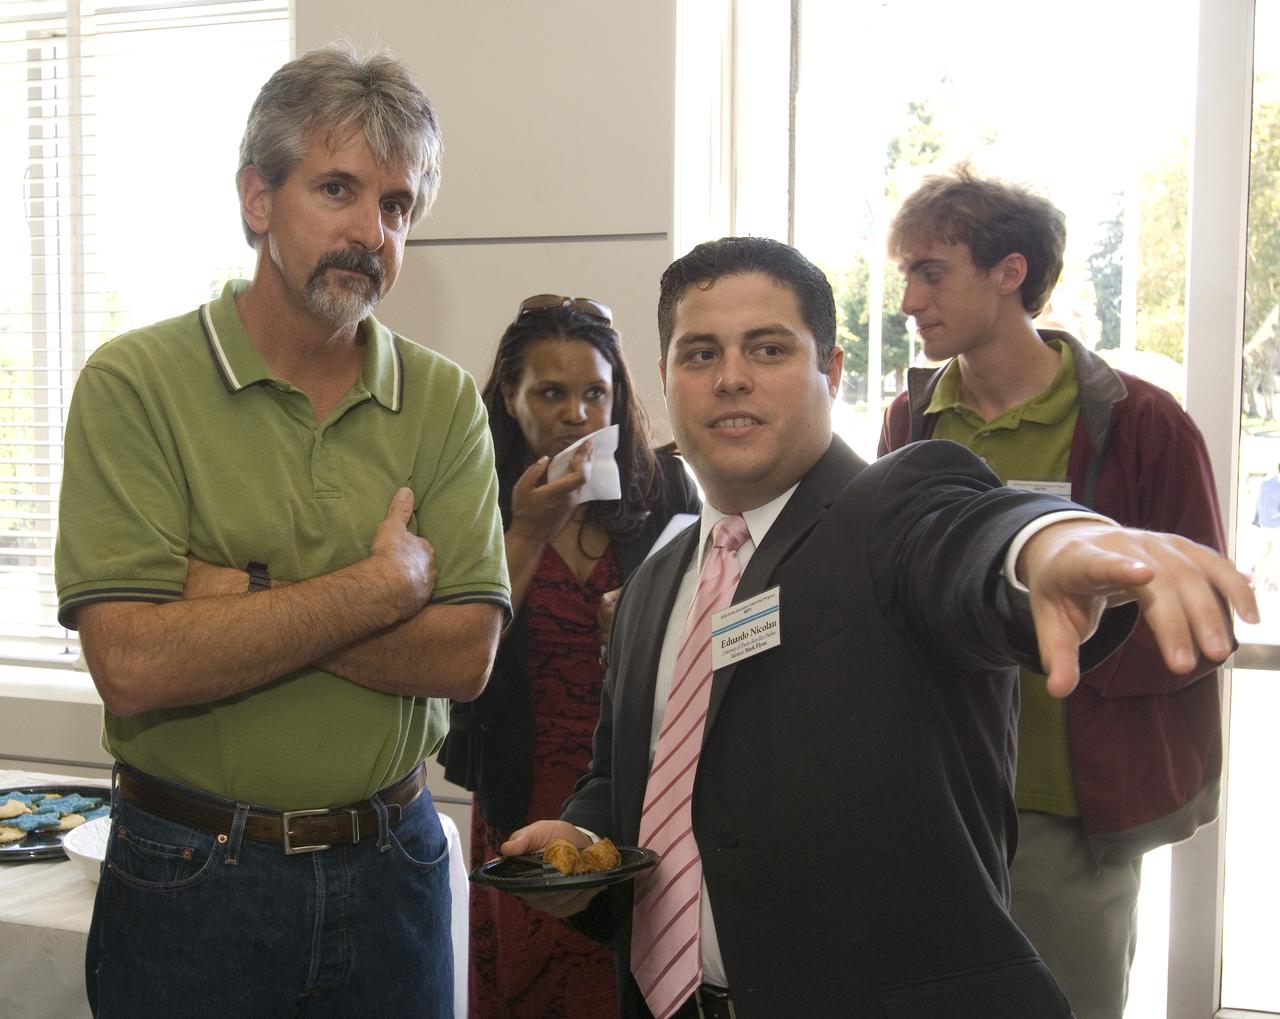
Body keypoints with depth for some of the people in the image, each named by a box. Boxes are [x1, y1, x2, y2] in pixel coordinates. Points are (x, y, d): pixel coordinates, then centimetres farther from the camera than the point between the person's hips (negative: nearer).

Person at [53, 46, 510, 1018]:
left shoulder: (445, 402, -1)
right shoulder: (134, 384, -10)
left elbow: (463, 655, -11)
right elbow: (134, 666, -21)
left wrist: (243, 601, -19)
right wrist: (383, 584, -17)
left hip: (391, 864, 3)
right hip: (189, 878, -2)